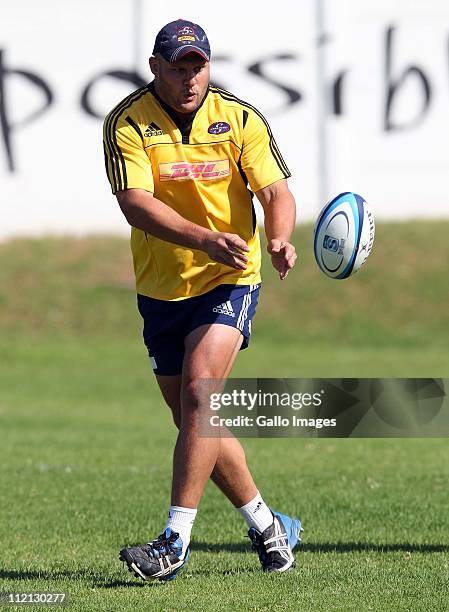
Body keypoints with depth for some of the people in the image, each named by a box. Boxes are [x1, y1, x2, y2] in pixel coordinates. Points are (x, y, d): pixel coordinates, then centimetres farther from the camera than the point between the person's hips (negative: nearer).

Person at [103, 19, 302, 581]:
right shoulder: (127, 124, -9)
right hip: (160, 288, 2)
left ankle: (177, 539, -22)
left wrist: (278, 240, -29)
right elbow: (135, 203, -22)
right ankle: (266, 526, 27)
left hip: (228, 282, -2)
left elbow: (276, 191, -6)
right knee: (196, 422, 9)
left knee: (199, 389, -22)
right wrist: (205, 240, -35)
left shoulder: (241, 120, -4)